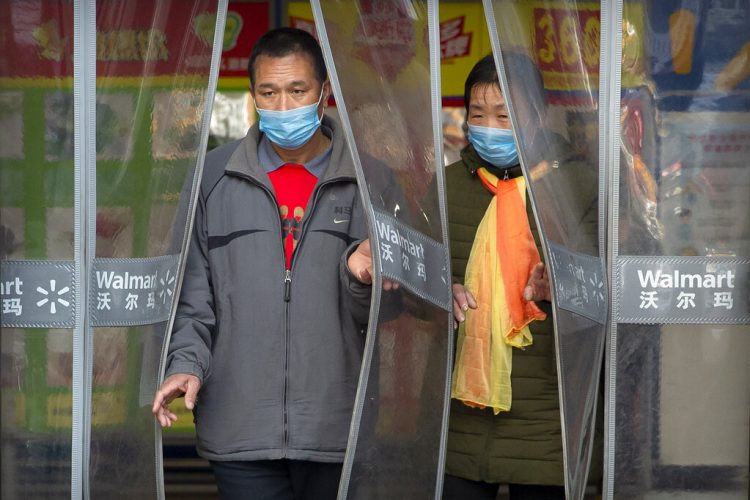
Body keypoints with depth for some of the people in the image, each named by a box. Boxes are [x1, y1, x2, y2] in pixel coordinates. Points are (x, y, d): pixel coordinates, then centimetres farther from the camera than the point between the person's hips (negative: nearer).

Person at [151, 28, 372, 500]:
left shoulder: (367, 180, 5)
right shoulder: (213, 177, 7)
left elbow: (382, 317, 5)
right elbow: (193, 294, 9)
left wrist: (362, 278, -15)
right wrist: (187, 363, -6)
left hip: (339, 430, 0)